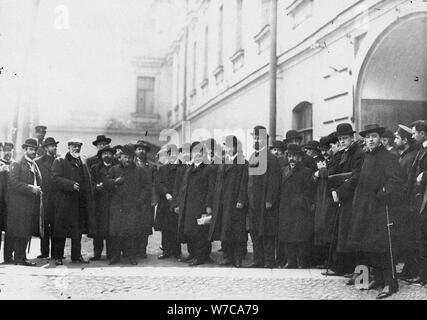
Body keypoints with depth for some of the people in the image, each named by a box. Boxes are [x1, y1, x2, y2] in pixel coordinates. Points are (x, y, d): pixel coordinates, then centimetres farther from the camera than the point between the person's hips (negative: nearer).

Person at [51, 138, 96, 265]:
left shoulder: (83, 164, 19)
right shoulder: (59, 162, 2)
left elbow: (88, 183, 18)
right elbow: (56, 179, -10)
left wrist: (89, 201, 8)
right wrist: (71, 184, -21)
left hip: (80, 202, 5)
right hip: (64, 201, -5)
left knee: (78, 230, 8)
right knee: (61, 231, -1)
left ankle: (77, 255, 16)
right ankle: (58, 256, 6)